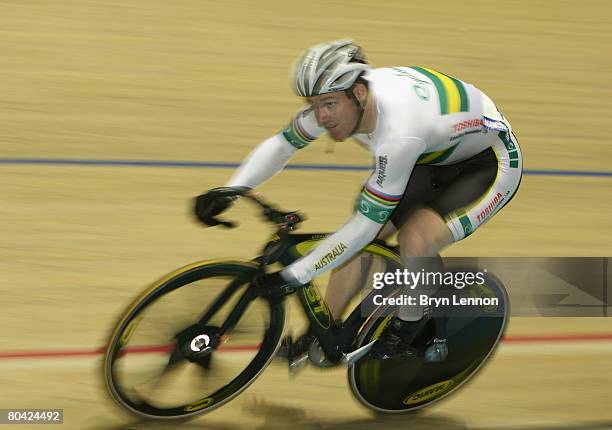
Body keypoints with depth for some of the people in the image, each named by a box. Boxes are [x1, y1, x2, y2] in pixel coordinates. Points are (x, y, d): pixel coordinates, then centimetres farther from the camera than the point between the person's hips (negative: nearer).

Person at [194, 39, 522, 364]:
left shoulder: (398, 134, -42)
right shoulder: (337, 100, -19)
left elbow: (366, 224, -36)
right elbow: (281, 144, -3)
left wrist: (294, 274, -33)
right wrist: (227, 193, -15)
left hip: (489, 163, -8)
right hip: (433, 157, 8)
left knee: (416, 240, -28)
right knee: (360, 242, -2)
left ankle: (408, 327, 0)